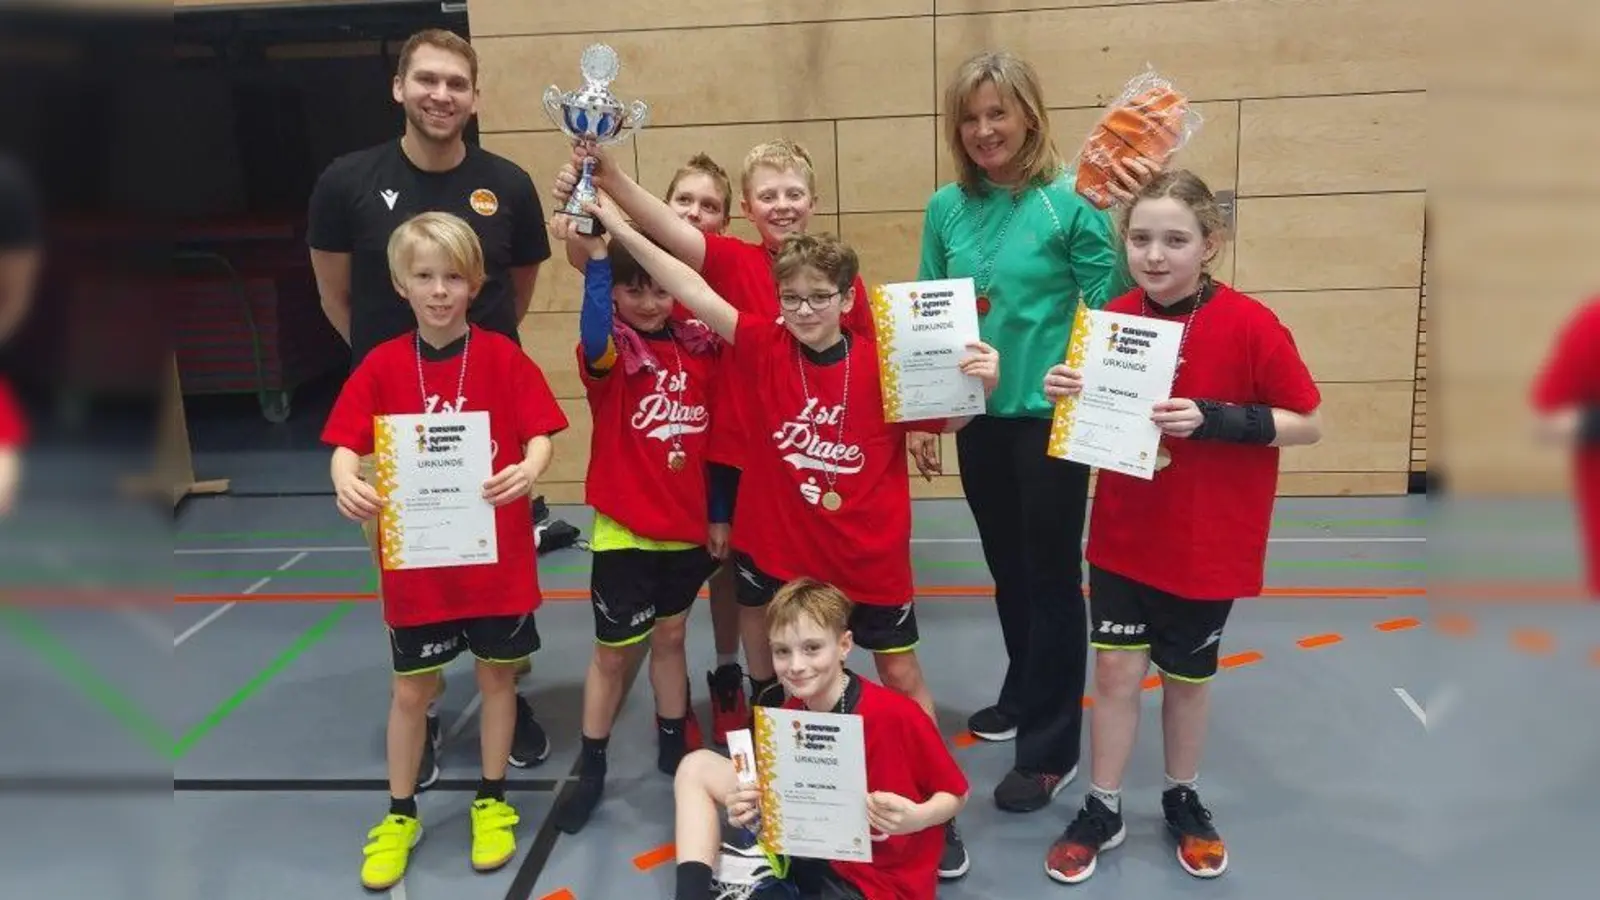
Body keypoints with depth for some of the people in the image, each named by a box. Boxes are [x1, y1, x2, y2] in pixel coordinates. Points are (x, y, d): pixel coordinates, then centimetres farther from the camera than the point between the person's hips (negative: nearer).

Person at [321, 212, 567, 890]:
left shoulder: (503, 357, -7)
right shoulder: (382, 365, -4)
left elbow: (540, 434, -8)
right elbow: (346, 445, -5)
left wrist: (528, 471, -30)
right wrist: (346, 484, -27)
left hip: (497, 555, -1)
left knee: (497, 675, 13)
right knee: (411, 689, 13)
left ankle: (492, 802, 33)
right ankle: (400, 815, 32)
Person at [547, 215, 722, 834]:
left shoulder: (700, 347, 1)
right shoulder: (610, 353, -10)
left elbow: (716, 432, 8)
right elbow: (593, 339, -37)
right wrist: (594, 257, -48)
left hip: (688, 527, 4)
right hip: (624, 531, -4)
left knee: (669, 637, 20)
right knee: (614, 651, 7)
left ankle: (674, 746, 36)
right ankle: (591, 769, 22)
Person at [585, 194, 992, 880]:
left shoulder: (882, 363, -10)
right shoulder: (764, 348, -9)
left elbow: (946, 423, 1)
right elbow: (696, 294, -16)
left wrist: (980, 386, -19)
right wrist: (621, 231, -22)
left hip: (869, 553, -1)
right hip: (779, 548, 1)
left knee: (901, 673, 12)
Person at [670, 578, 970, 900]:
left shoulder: (895, 714, -25)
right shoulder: (789, 714, -6)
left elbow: (956, 794, -12)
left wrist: (918, 818, -32)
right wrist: (753, 809, -15)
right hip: (813, 847, 7)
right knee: (697, 767, 5)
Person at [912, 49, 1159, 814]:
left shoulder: (1071, 201, -11)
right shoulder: (946, 210, 2)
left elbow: (1111, 307, -10)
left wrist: (1127, 220, -24)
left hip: (1053, 416, -5)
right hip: (979, 417, 5)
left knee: (1052, 573, 4)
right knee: (1007, 567, 20)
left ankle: (1051, 747, 17)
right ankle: (1024, 695, 41)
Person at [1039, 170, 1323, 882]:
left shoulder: (1249, 325, -16)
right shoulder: (1112, 320, -6)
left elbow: (1308, 425, -12)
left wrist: (1214, 420, -25)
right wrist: (1070, 397, -16)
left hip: (1208, 544, -2)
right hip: (1122, 536, 2)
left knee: (1187, 677, 14)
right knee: (1117, 668, 7)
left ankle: (1183, 801, 38)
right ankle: (1102, 811, 24)